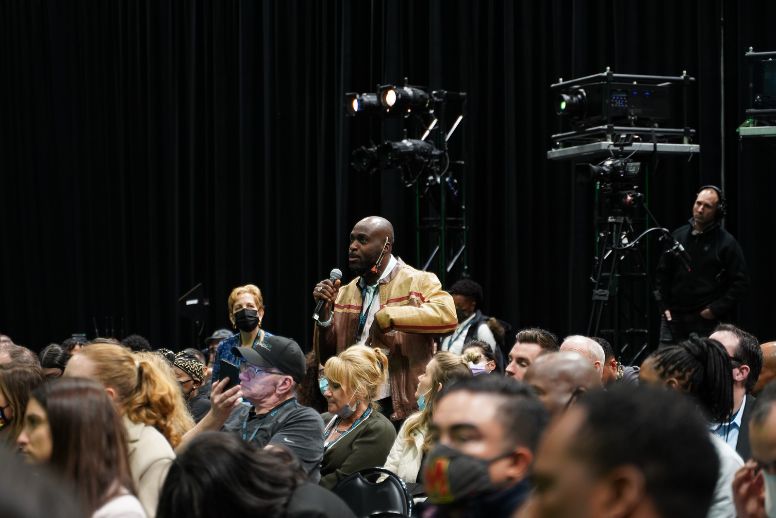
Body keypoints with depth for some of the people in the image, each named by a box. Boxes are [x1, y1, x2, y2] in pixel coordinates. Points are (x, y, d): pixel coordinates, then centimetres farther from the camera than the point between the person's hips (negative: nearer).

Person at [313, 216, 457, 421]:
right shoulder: (344, 293, 11)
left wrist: (387, 316, -27)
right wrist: (325, 311, -5)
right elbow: (327, 357, 11)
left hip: (405, 411, -5)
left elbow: (447, 316, -26)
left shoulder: (419, 282, -6)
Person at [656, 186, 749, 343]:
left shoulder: (727, 243, -2)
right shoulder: (678, 236, 10)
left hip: (708, 320, -4)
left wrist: (716, 310, -9)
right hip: (674, 317, 4)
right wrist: (664, 305, 8)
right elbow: (662, 274, 18)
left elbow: (741, 283, -3)